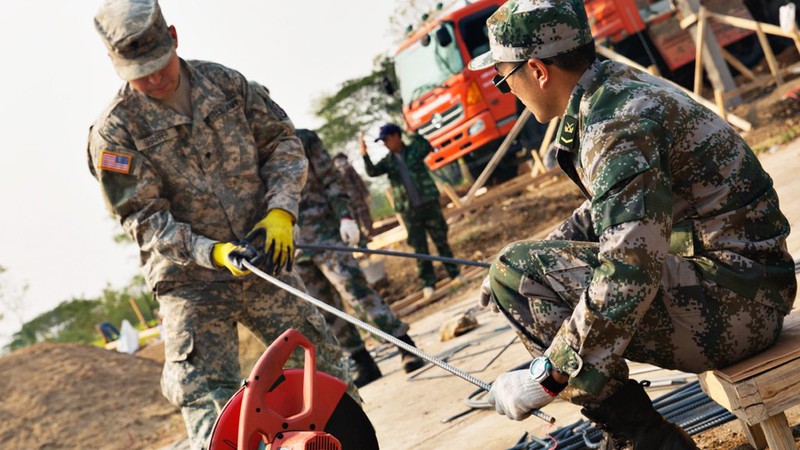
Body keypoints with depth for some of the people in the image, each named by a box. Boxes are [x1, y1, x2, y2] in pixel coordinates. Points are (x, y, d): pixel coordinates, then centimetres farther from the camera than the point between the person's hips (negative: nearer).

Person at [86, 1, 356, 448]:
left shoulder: (225, 83, 1)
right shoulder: (115, 133, -10)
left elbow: (283, 142, 7)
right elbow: (144, 219, -10)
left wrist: (280, 212, -9)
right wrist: (214, 253, -23)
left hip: (264, 260, 3)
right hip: (191, 281, -3)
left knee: (324, 368, 7)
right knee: (209, 408, -8)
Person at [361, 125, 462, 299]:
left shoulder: (414, 149, 2)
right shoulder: (388, 161, 8)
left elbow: (428, 148, -18)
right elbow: (372, 172, -6)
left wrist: (413, 134, -26)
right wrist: (365, 155, -20)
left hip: (429, 203, -2)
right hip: (409, 210, 2)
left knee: (441, 241, 4)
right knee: (420, 248, 3)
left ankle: (454, 274, 16)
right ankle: (428, 283, 8)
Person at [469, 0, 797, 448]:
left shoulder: (617, 122, -22)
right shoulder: (618, 83, 8)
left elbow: (628, 276, -30)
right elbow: (609, 210, 22)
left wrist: (543, 380, -23)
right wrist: (529, 261, 12)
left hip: (734, 304, -10)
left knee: (519, 275, -16)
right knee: (518, 269, 16)